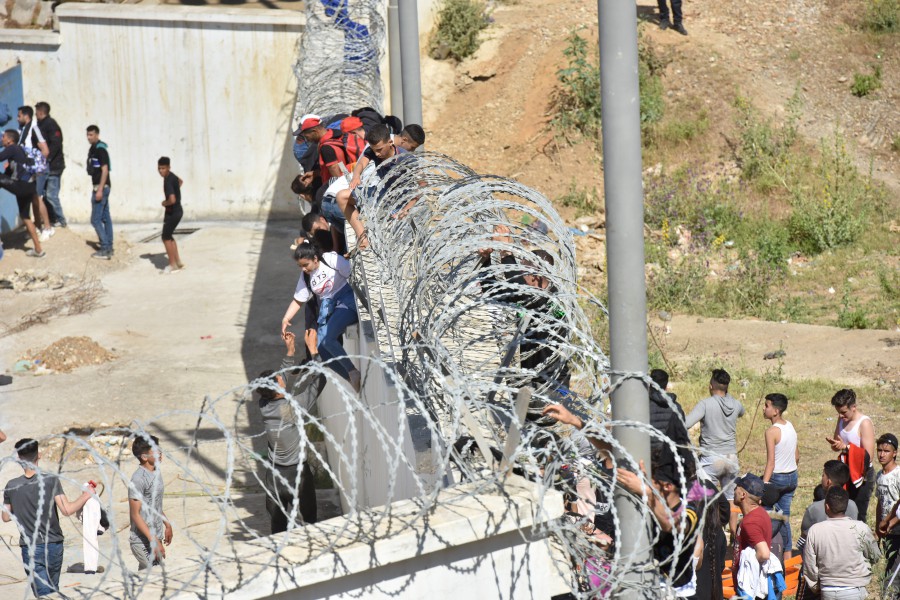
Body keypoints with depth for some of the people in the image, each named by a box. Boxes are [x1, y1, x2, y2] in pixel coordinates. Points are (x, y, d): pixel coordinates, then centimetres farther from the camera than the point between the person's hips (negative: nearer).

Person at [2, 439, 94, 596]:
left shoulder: (12, 486, -4)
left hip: (31, 549, -1)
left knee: (44, 595, -3)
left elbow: (6, 517, 7)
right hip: (54, 546, 1)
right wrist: (86, 495, -1)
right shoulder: (51, 480, -10)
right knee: (54, 591, 20)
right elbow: (67, 510, -17)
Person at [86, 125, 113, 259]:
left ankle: (105, 249, -8)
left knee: (95, 219, -9)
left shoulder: (100, 149, -15)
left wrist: (100, 190, -24)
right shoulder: (93, 148, 14)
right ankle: (108, 248, 15)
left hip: (101, 187, -10)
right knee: (105, 218, 11)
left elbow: (105, 170, -20)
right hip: (102, 187, 10)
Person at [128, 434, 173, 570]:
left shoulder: (156, 472, 7)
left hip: (155, 537, 9)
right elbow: (135, 514, -21)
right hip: (143, 542, -9)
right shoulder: (139, 479, -21)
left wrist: (167, 525, 26)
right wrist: (153, 540, -23)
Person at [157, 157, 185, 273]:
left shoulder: (168, 181, -25)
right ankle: (178, 262, 25)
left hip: (173, 212, -9)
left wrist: (165, 203, -16)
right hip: (177, 211, 10)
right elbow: (180, 181, 28)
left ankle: (173, 265, 3)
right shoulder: (171, 176, 4)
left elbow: (172, 200, -36)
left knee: (166, 237, -2)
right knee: (169, 236, 18)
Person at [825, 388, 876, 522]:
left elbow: (869, 456, -23)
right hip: (846, 473, 7)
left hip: (862, 476, -7)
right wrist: (834, 444, -10)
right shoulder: (842, 419, 5)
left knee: (858, 517, -6)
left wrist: (846, 447, -27)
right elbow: (836, 447, 14)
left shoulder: (864, 423, -17)